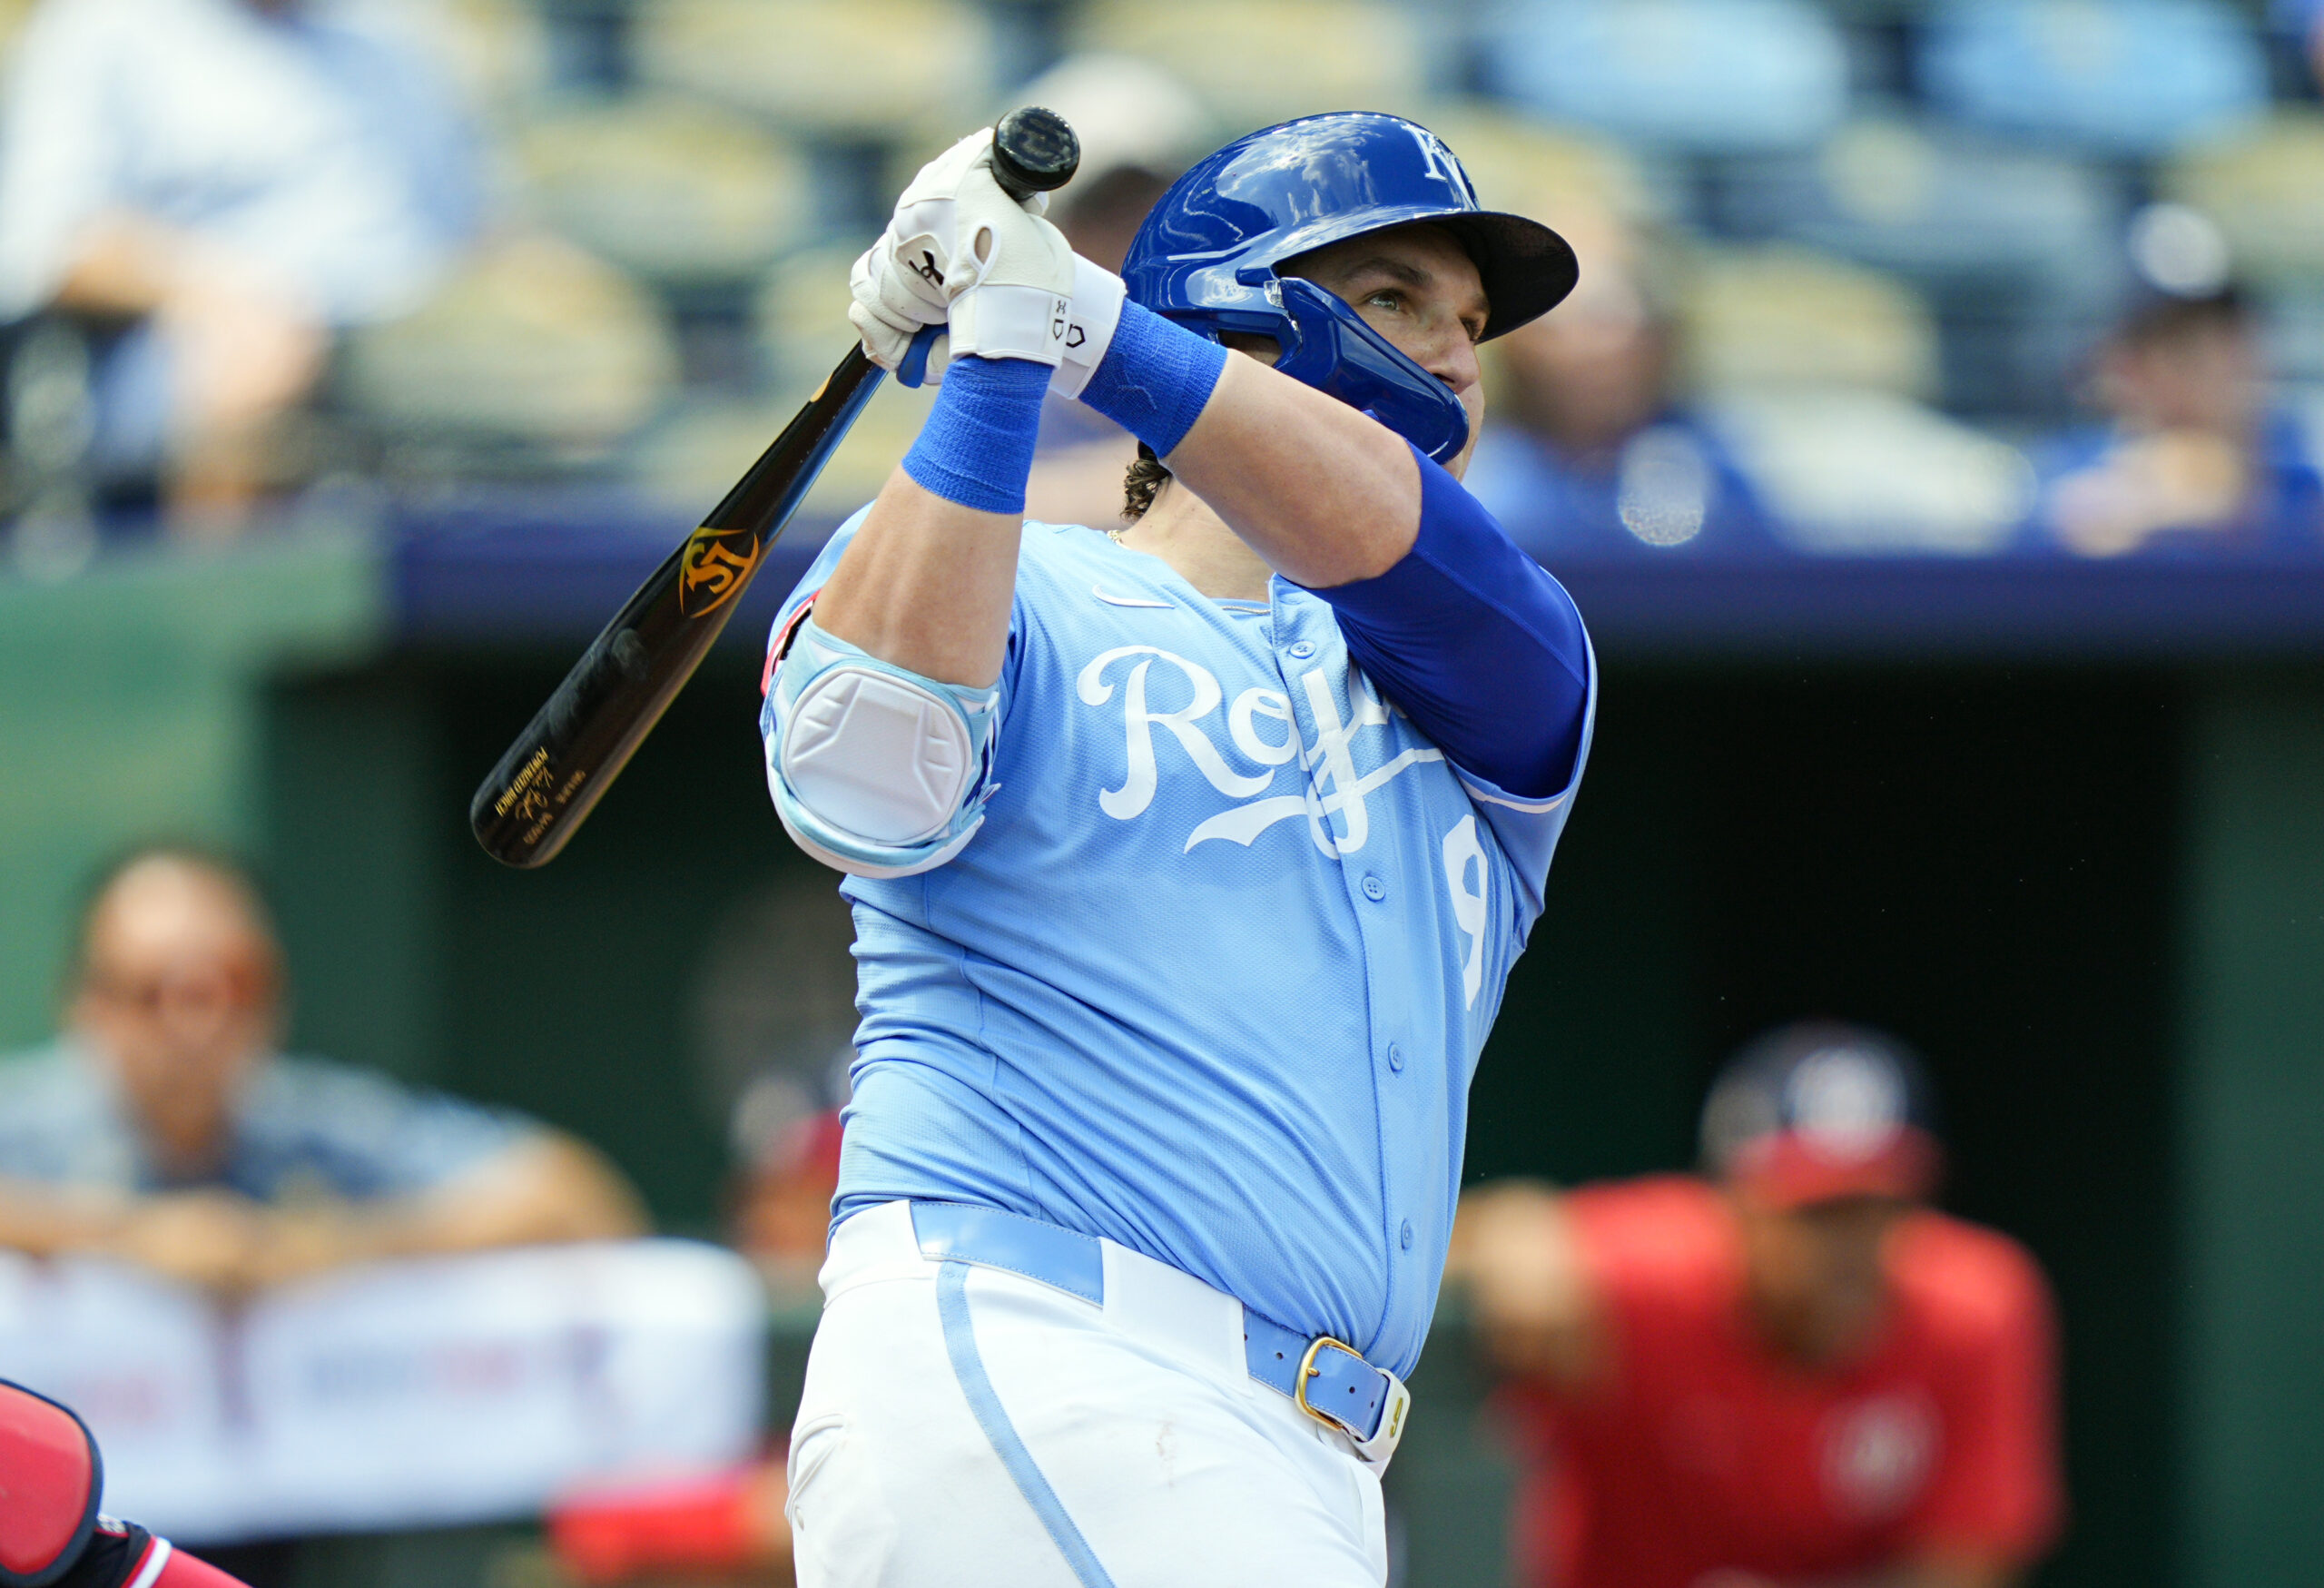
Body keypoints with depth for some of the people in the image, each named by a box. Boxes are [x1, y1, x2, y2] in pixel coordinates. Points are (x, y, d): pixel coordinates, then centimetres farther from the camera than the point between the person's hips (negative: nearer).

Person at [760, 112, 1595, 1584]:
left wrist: (1075, 319, -14)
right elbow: (868, 775, -14)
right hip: (1022, 1368, -5)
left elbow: (1382, 526, -4)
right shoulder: (1021, 595, 9)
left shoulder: (1501, 675, 20)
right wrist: (997, 351, -15)